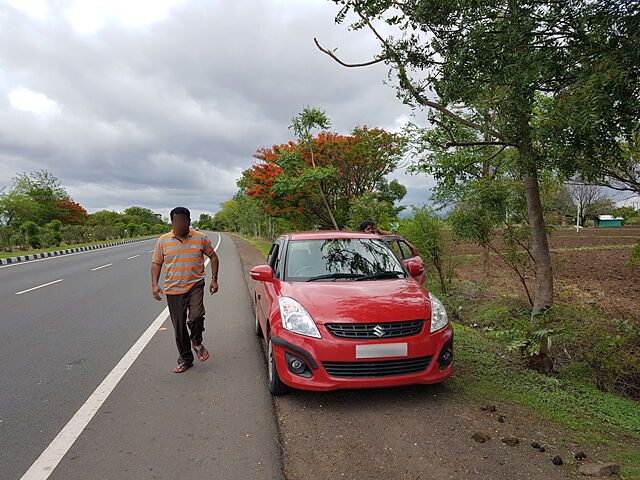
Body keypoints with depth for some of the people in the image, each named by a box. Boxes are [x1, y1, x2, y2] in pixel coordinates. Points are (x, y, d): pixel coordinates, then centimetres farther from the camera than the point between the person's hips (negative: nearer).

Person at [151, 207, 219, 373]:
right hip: (173, 289, 2)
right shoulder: (163, 241, 2)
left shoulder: (200, 238, 1)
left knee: (196, 316, -24)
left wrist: (214, 279, 4)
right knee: (179, 329, 8)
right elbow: (156, 263, 7)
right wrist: (155, 284, -7)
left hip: (195, 285, -1)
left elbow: (213, 257, 11)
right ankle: (185, 360, 25)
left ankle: (197, 342, 8)